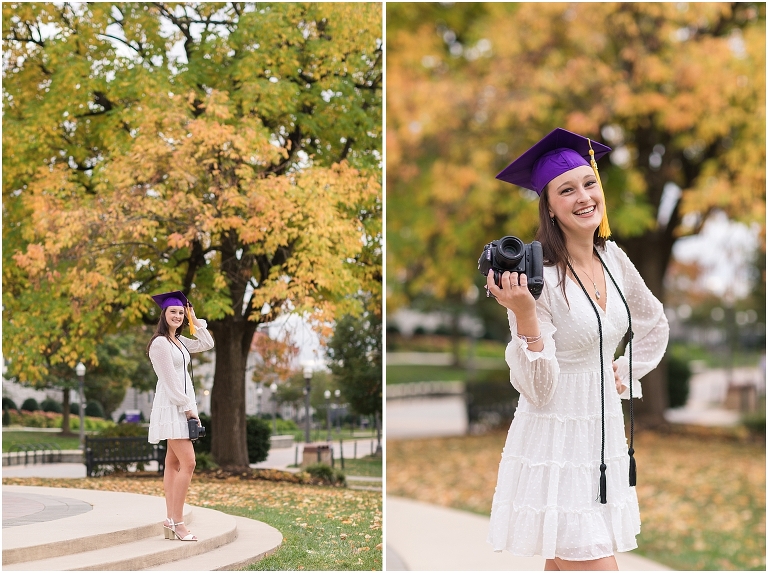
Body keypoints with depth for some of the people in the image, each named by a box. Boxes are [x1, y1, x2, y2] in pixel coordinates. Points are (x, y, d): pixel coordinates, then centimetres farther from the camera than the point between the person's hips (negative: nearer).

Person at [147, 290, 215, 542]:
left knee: (174, 462, 7)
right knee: (188, 462, -15)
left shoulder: (179, 341, 14)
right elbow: (169, 380, -15)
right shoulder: (160, 342, -12)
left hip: (182, 406, 9)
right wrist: (187, 407, -14)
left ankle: (171, 520, 7)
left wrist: (195, 319, 13)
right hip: (172, 406, -9)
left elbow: (207, 344, 20)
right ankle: (177, 521, -13)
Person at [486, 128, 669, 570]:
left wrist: (625, 373, 13)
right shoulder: (540, 276, -17)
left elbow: (655, 325, 24)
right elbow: (537, 390, -20)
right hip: (556, 445, -7)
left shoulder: (613, 259, 4)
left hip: (605, 436, 7)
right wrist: (524, 313, -31)